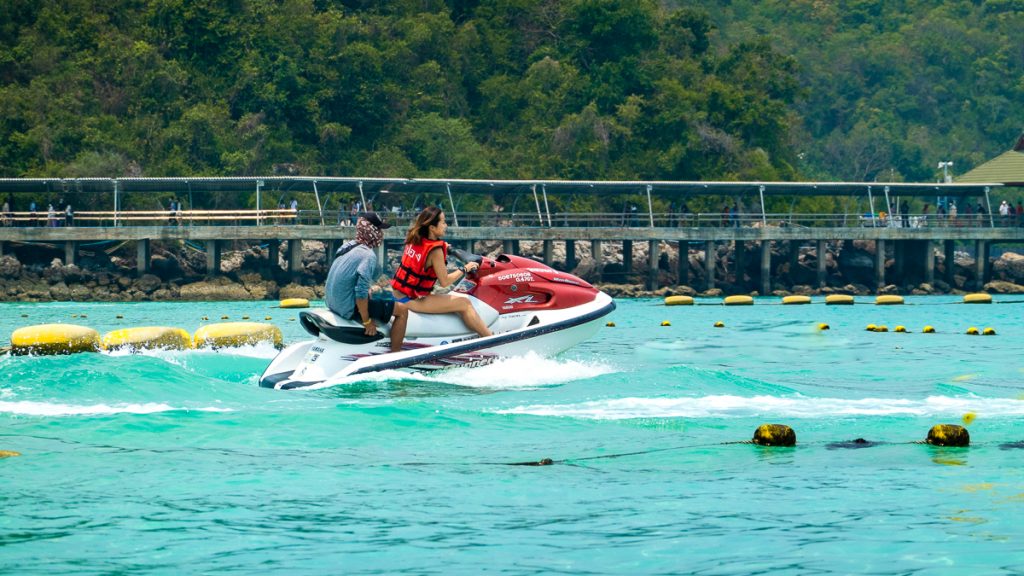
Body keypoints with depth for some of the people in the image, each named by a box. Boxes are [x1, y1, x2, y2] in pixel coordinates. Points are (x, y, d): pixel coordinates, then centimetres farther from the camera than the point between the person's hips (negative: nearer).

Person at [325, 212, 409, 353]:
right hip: (350, 308, -9)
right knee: (402, 310, -1)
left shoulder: (347, 246, 6)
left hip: (333, 303, 9)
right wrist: (367, 321, -16)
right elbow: (361, 293, -26)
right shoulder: (368, 255, -21)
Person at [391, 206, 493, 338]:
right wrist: (465, 269, -4)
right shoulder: (435, 250, -19)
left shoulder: (414, 239, 3)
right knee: (465, 304, -8)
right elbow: (444, 281, -16)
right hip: (411, 301, -9)